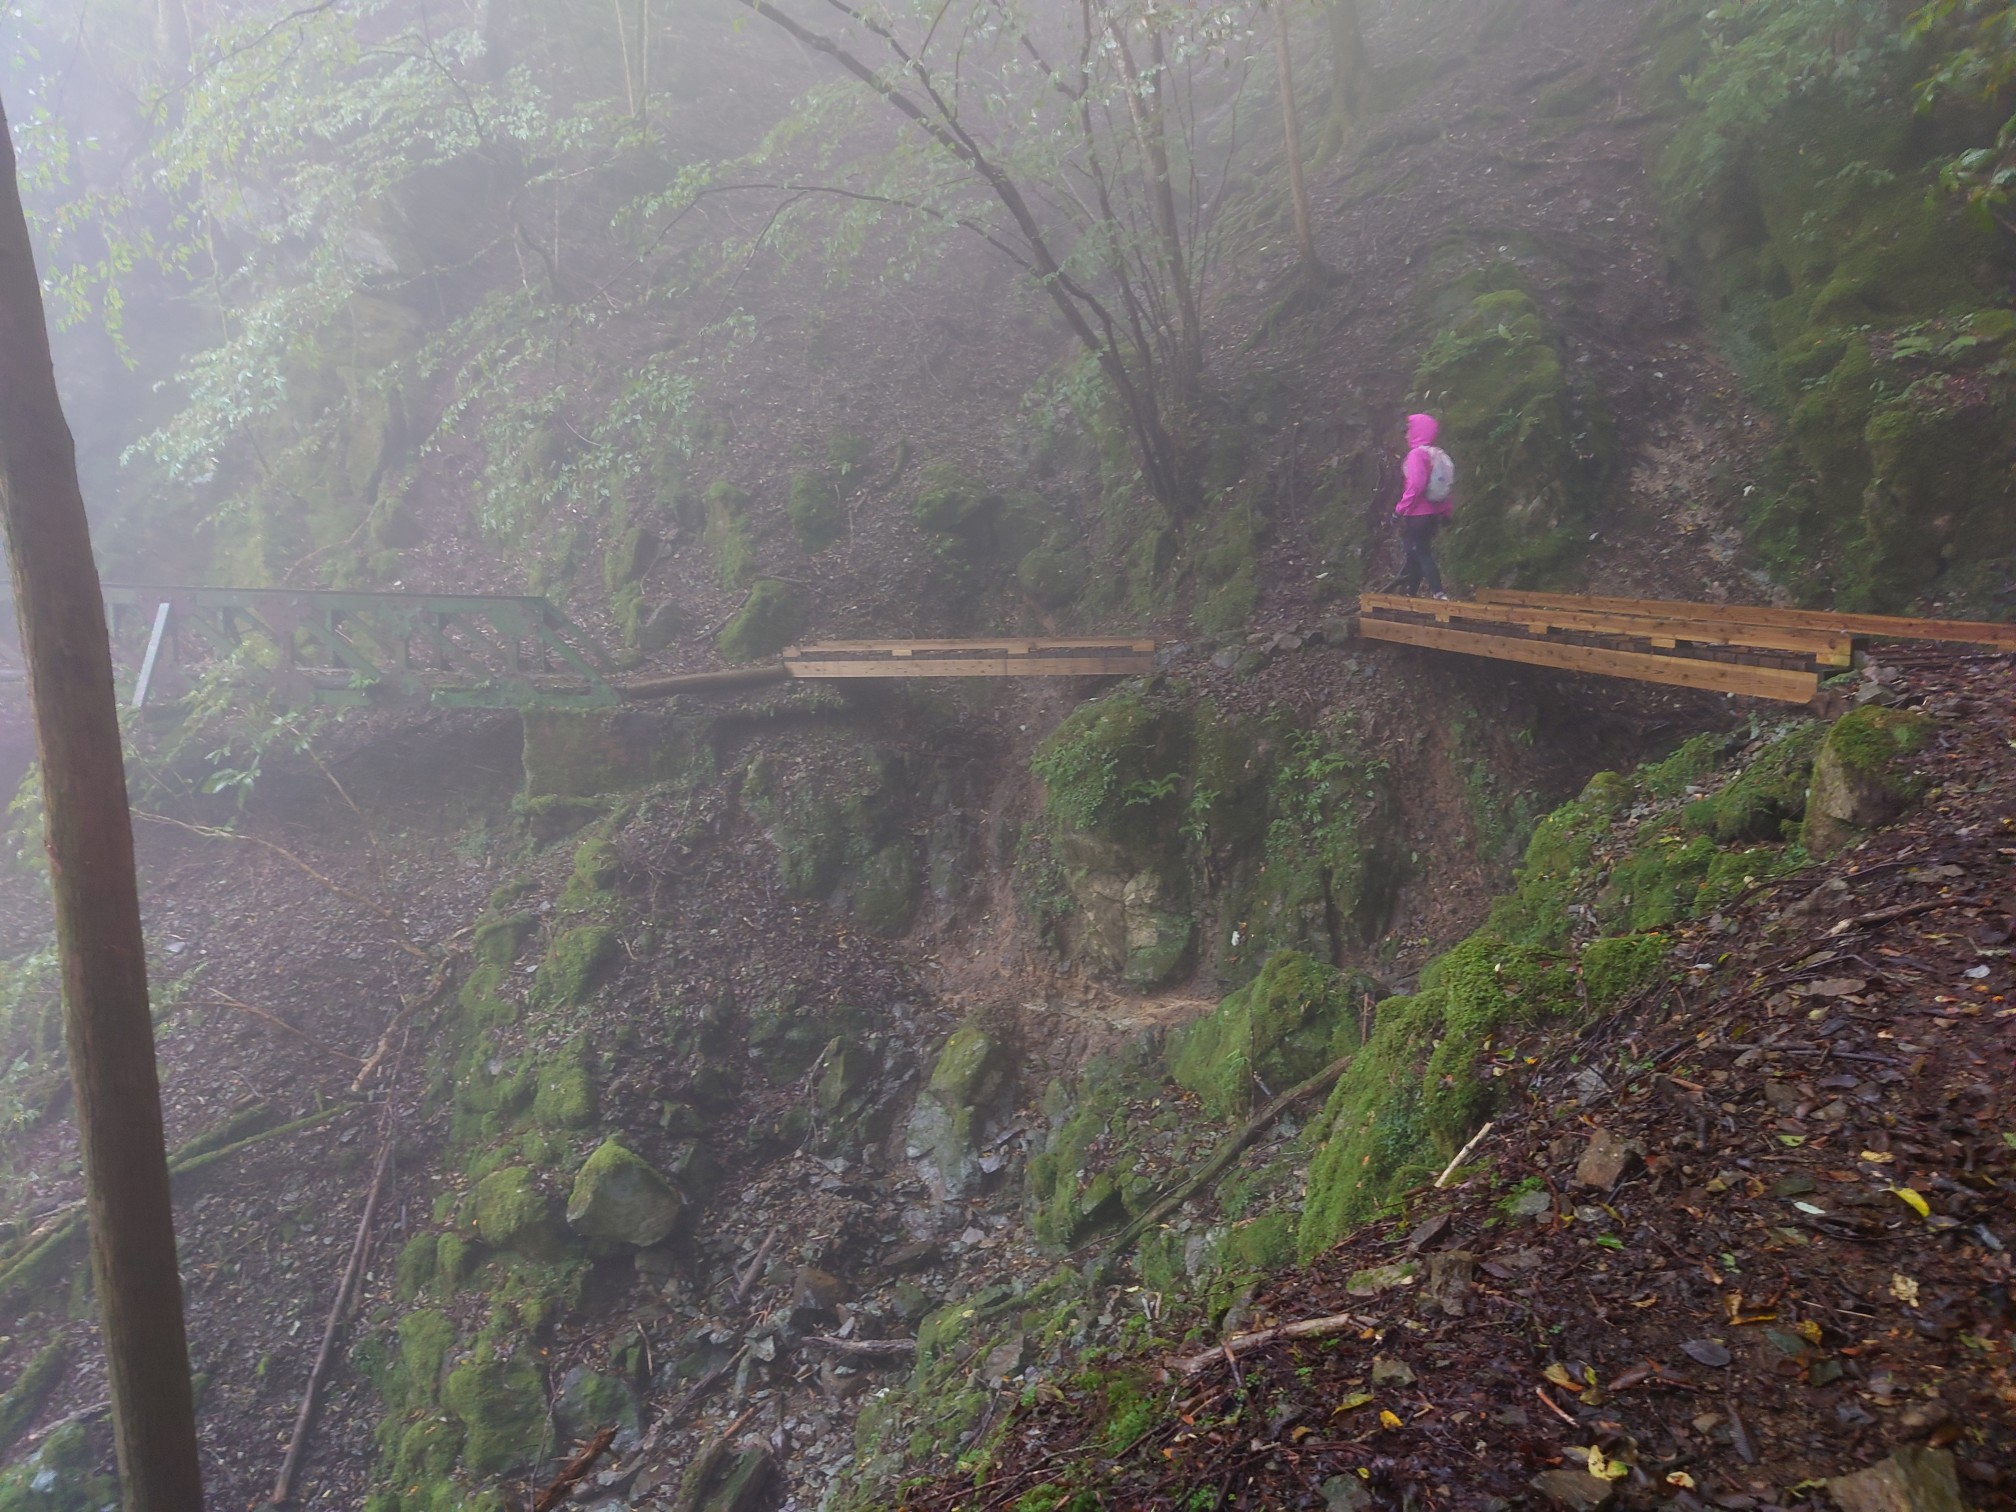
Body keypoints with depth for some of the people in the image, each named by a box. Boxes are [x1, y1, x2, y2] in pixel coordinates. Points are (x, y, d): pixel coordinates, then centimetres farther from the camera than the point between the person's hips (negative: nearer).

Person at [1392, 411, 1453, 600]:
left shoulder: (1417, 454, -16)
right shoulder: (1439, 455, 10)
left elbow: (1416, 485, -25)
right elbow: (1445, 486, 12)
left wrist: (1401, 508, -17)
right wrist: (1445, 512, 18)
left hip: (1416, 515, -8)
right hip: (1433, 514, 8)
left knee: (1421, 554, -5)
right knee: (1416, 554, 17)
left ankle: (1438, 593, -12)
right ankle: (1408, 592, 26)